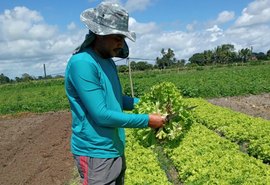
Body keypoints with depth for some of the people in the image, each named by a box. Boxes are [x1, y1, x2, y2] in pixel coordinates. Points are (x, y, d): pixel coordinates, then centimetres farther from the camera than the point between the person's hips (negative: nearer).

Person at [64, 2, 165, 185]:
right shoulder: (82, 63, -22)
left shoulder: (108, 62, 6)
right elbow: (101, 115, -24)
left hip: (115, 149, 9)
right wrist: (146, 120, -18)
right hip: (96, 153, -8)